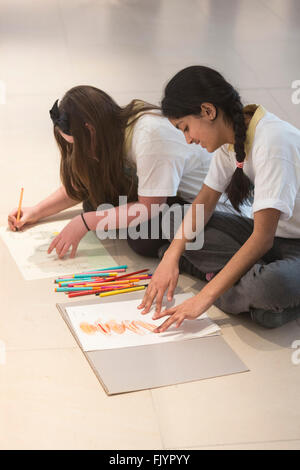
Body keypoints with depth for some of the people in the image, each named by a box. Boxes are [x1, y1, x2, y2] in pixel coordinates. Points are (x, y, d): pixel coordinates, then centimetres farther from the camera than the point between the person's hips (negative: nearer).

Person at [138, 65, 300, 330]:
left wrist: (204, 298, -30)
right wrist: (171, 257, -9)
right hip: (272, 235, 8)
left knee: (271, 286, -40)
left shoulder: (271, 141, -27)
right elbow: (205, 200, 5)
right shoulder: (230, 134, -1)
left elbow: (262, 238, -30)